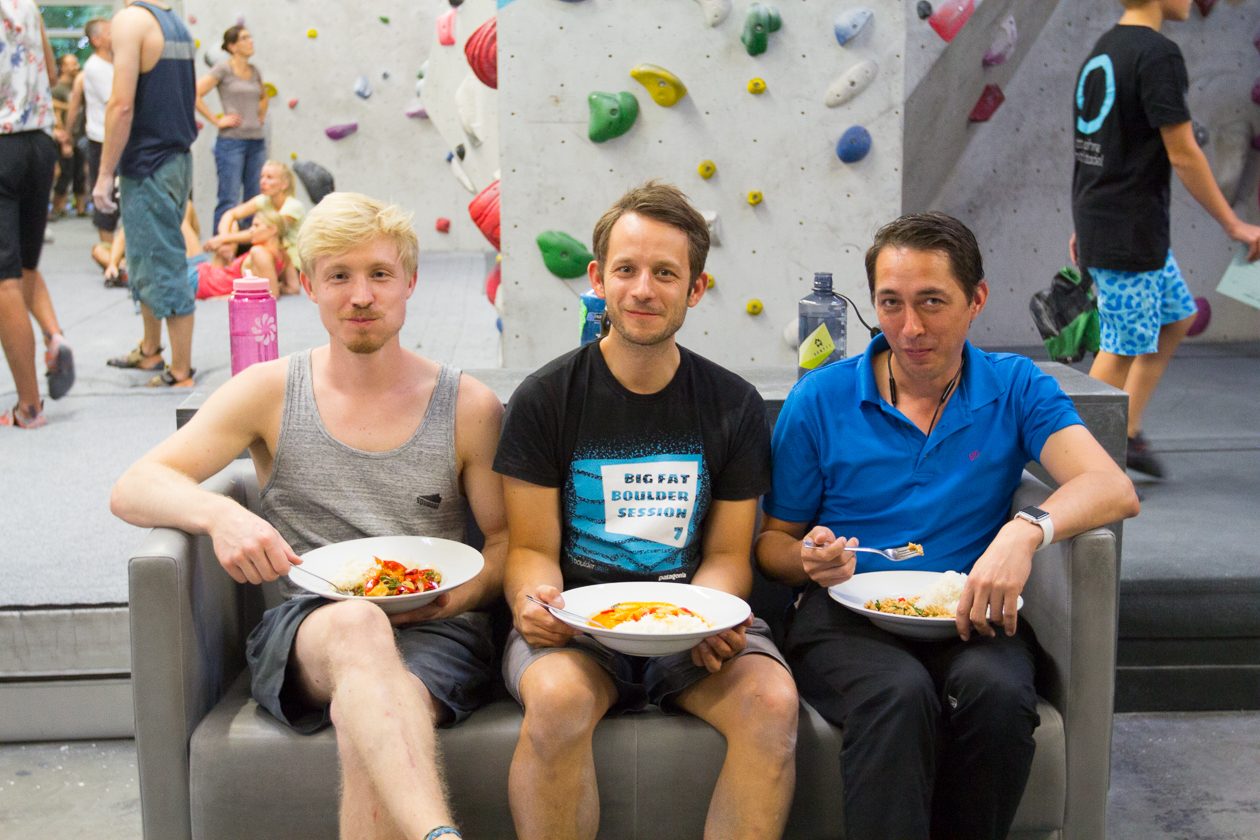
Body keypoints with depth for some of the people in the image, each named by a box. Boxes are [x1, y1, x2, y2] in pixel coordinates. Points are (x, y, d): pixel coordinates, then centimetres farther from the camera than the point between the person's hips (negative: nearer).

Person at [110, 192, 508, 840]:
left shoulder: (469, 407, 8)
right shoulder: (269, 392, 9)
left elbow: (509, 537, 10)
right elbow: (132, 489, 3)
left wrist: (461, 593, -12)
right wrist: (218, 513, -19)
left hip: (434, 634, 0)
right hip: (303, 635, 0)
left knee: (368, 726, -37)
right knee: (357, 622, -39)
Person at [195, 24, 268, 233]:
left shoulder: (254, 71, 13)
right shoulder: (223, 69, -5)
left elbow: (263, 96, 33)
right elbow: (194, 95, -12)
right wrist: (217, 120, -11)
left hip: (256, 142, 6)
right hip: (231, 142, -6)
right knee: (229, 200, -7)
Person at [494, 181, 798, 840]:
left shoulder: (734, 406, 6)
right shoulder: (544, 399, 1)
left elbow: (727, 553, 8)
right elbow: (532, 547, 2)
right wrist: (530, 600, -22)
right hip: (577, 619, -1)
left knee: (772, 701, -29)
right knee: (557, 700, -35)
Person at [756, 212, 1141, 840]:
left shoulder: (1014, 389, 7)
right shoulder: (820, 400, 6)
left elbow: (1113, 490, -10)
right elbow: (773, 539, 13)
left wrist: (1027, 530, -30)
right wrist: (808, 560, -12)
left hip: (966, 620, 1)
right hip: (845, 617, -1)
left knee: (996, 690, -32)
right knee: (901, 694, -35)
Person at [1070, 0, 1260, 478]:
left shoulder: (1101, 50, 13)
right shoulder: (1158, 54, -16)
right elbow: (1182, 155, -17)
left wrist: (1086, 227, 23)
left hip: (1098, 221, 10)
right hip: (1129, 235, -10)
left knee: (1178, 317, 20)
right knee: (1123, 349, -1)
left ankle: (1127, 434, 23)